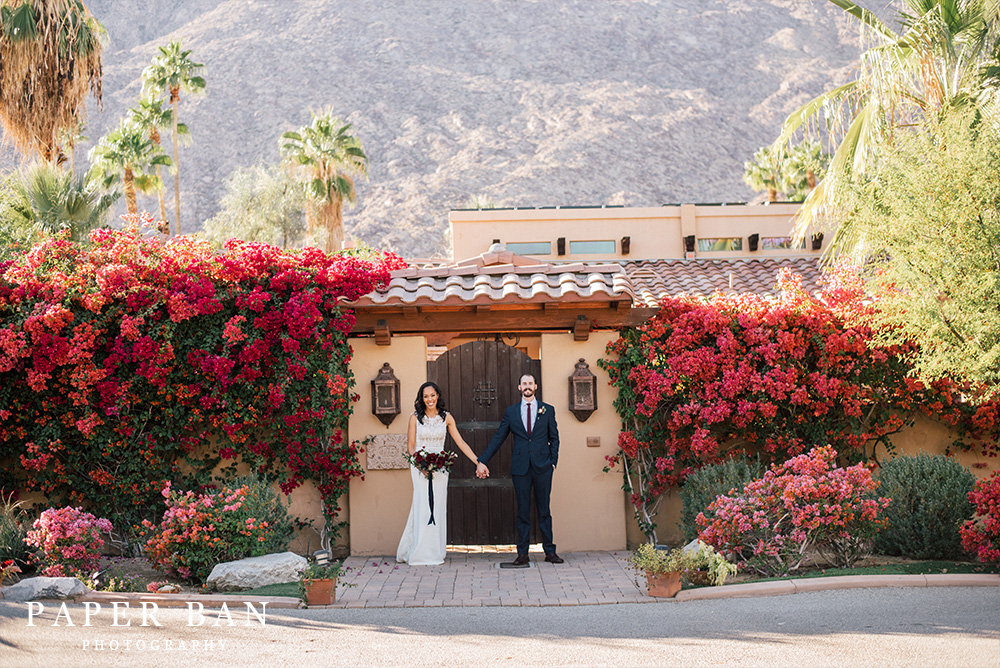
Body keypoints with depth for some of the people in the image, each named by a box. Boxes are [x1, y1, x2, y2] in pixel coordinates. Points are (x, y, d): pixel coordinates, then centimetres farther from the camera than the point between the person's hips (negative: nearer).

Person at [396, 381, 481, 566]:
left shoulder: (446, 417, 4)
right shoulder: (415, 418, -1)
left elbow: (460, 442, 4)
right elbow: (411, 446, 1)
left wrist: (478, 462, -1)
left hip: (439, 468, 2)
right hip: (419, 466, -2)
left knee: (438, 507, 1)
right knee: (422, 507, -6)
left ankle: (435, 553, 8)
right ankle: (421, 554, 1)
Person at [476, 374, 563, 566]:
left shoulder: (548, 410, 7)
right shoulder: (511, 412, 8)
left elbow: (554, 438, 10)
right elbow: (497, 438, 9)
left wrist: (553, 462, 0)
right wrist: (482, 461, 5)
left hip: (542, 467, 0)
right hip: (520, 468, 0)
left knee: (544, 510, 4)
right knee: (523, 511, 3)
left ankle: (549, 551, 11)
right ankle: (522, 554, 7)